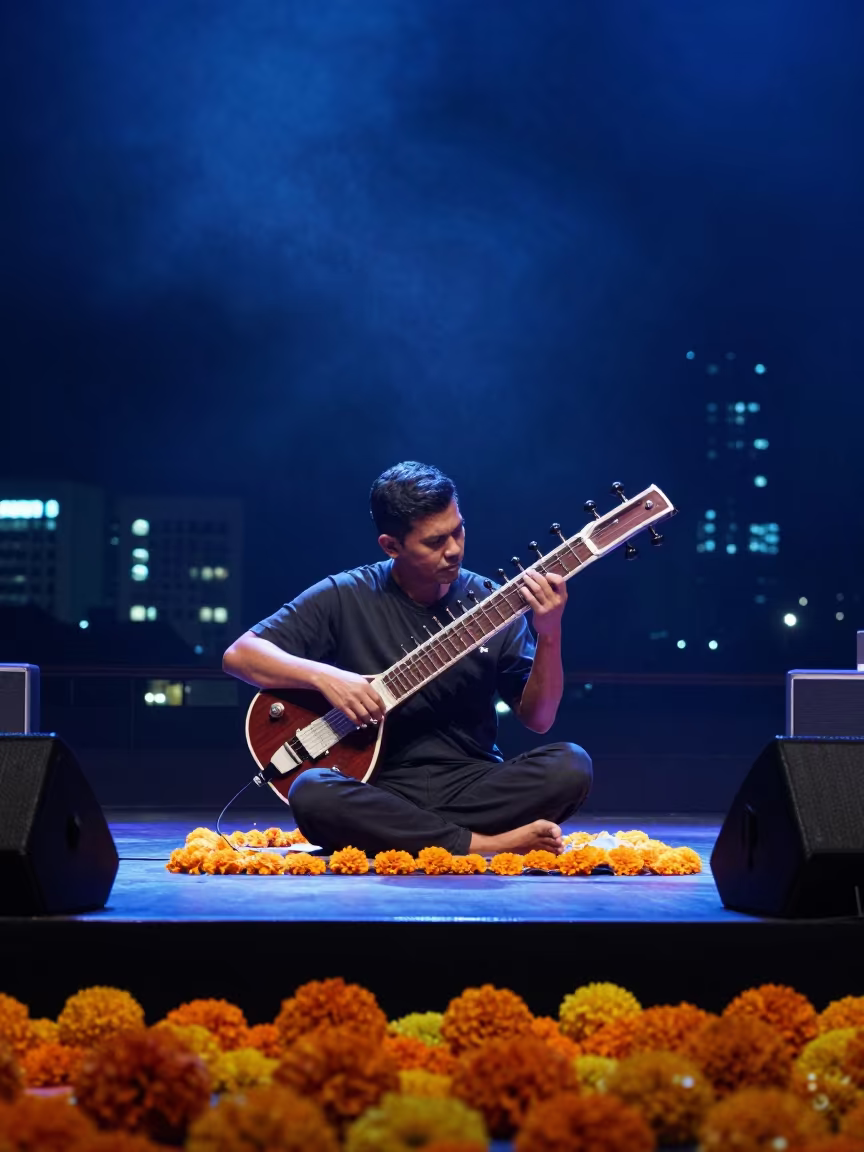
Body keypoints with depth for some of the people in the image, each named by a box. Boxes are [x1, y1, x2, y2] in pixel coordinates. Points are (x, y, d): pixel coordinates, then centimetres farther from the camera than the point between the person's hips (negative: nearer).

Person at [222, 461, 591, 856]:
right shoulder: (345, 598, 0)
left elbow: (537, 718, 3)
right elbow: (240, 654, -2)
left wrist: (549, 635, -14)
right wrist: (324, 675, -18)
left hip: (472, 788, 1)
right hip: (380, 791, -1)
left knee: (571, 766, -25)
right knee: (311, 794, -35)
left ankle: (404, 840, -21)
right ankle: (483, 846, -28)